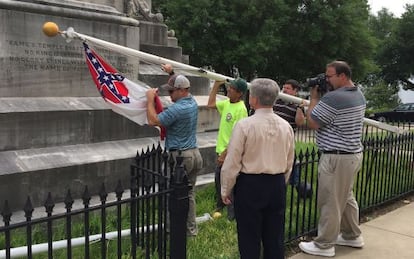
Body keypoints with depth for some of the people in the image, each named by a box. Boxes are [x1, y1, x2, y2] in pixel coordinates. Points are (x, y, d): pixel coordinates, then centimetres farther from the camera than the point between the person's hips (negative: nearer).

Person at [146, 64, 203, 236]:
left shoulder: (176, 109, -18)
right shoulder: (192, 102, 8)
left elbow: (153, 121, -15)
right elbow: (180, 85, 29)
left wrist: (150, 99, -6)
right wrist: (171, 73, 27)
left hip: (179, 156, -8)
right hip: (194, 154, 8)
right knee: (189, 193, 14)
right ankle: (191, 229, 21)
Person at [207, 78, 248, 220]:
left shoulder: (241, 109, -21)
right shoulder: (227, 103, 5)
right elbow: (210, 104, 18)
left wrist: (225, 154, -23)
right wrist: (216, 85, 11)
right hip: (222, 150, 9)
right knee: (218, 180, 21)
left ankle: (232, 214, 19)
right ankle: (220, 206, 41)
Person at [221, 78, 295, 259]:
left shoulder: (245, 125, -15)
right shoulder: (285, 126, 1)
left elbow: (232, 162, -12)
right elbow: (289, 163, 10)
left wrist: (226, 190, 0)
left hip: (250, 185, -5)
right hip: (277, 184, 5)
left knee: (249, 238, 6)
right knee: (275, 236, 15)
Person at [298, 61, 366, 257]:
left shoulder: (333, 98, -21)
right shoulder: (359, 95, 10)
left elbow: (312, 123, -12)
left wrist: (314, 98, -2)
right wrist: (321, 97, 8)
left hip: (337, 158, -10)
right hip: (353, 154, 10)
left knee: (330, 202, 0)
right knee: (346, 198, 21)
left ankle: (324, 245, 11)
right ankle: (352, 236, 34)